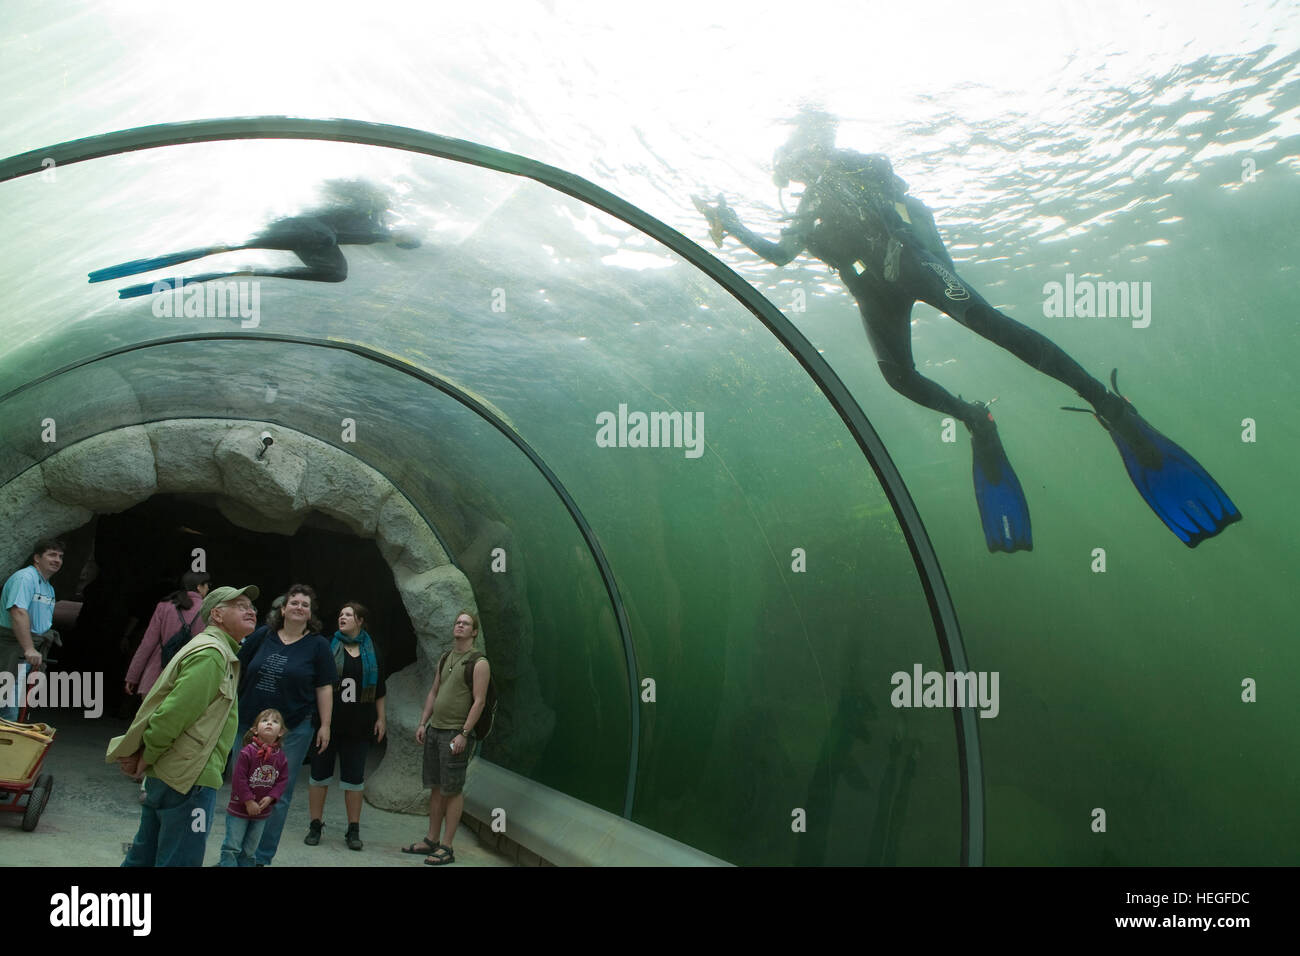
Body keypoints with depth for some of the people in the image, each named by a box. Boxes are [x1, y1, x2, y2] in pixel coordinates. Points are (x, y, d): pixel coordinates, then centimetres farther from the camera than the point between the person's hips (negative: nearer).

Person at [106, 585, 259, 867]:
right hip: (188, 777, -11)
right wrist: (146, 759, -11)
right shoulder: (210, 654, -16)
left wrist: (142, 756, 8)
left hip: (166, 775, 11)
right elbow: (174, 712, -22)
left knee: (144, 856, 18)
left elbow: (170, 708, 18)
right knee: (180, 860, -3)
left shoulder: (216, 651, 18)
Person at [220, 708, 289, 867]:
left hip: (262, 811, 4)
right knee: (232, 847, 1)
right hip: (239, 808, -4)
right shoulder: (247, 752, -18)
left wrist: (270, 797, -14)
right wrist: (249, 801, -18)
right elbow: (239, 779, -19)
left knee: (250, 850, 16)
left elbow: (283, 779, -1)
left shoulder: (280, 756, -4)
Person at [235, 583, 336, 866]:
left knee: (278, 797, 6)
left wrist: (325, 725, -7)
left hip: (292, 731, -2)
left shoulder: (318, 645, -3)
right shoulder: (262, 636, 3)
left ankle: (263, 858, 18)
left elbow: (324, 688, -3)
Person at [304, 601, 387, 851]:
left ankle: (353, 830, 13)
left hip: (358, 725, 1)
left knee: (354, 777, 5)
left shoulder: (372, 651, 7)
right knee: (320, 773, 6)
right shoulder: (328, 646, 0)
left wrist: (380, 718, 7)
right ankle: (315, 827, 18)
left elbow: (379, 688, 11)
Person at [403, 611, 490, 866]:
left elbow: (479, 701, -13)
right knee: (436, 787, 12)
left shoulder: (479, 662, -8)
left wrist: (464, 734, -18)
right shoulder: (445, 658, 14)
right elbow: (433, 692, 18)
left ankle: (447, 849, 2)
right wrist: (423, 723, 10)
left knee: (453, 790, -3)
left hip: (456, 733, -7)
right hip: (435, 730, 7)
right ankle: (431, 840, 21)